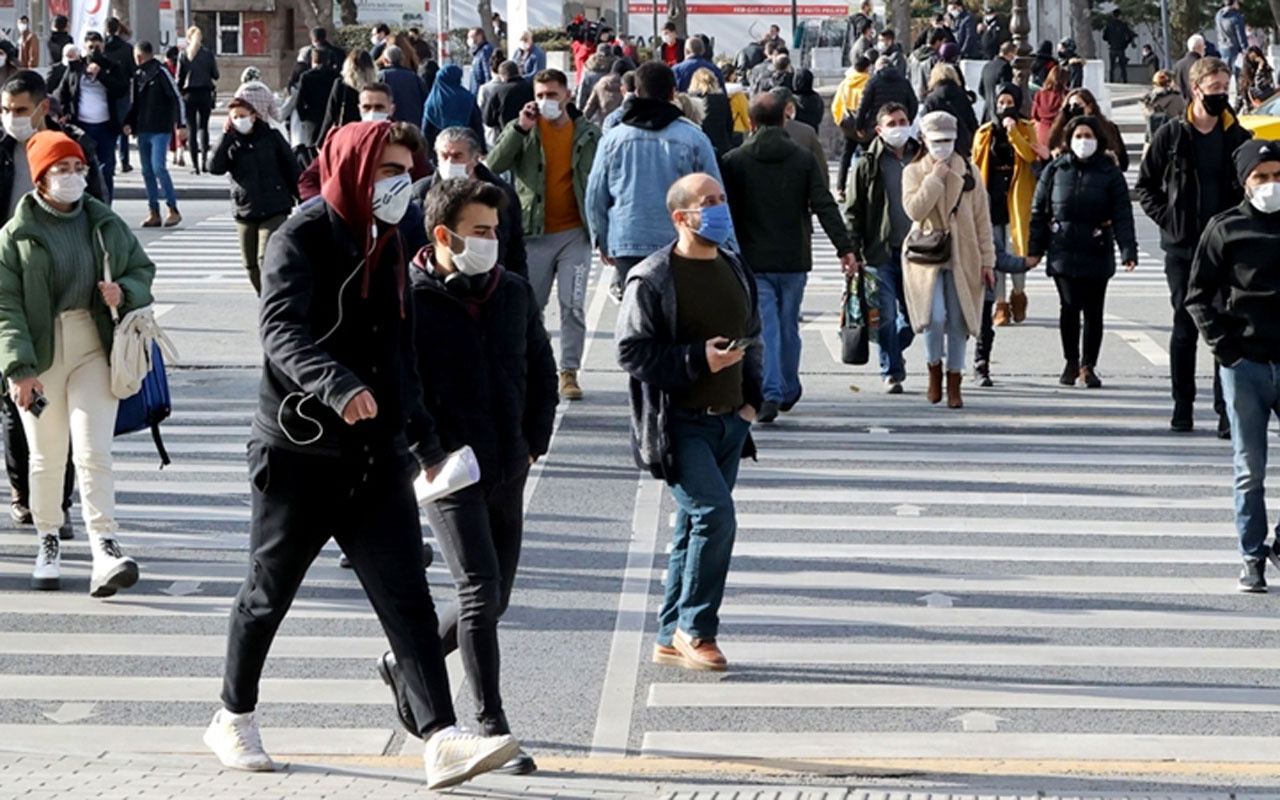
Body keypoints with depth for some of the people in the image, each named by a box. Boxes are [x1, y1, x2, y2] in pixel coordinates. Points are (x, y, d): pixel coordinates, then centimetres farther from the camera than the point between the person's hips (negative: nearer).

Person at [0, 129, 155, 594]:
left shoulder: (106, 224, 7)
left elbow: (143, 269, 18)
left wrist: (125, 292, -6)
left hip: (94, 350, 1)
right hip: (41, 355, -1)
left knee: (93, 452, -9)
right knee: (46, 456, 9)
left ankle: (105, 550, -16)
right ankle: (48, 542, 27)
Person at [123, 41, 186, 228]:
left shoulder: (161, 72, -7)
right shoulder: (138, 75, 14)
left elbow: (176, 98, -9)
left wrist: (181, 125, -13)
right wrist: (128, 122, 10)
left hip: (160, 130, -7)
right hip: (143, 130, 7)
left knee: (158, 167, -16)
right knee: (147, 171, 6)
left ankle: (173, 210, -7)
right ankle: (154, 213, 11)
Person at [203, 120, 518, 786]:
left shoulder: (387, 244, 14)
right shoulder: (303, 238, -10)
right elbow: (281, 328, -27)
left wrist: (425, 441, 29)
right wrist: (337, 386, -44)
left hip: (378, 457, 6)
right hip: (300, 453, -6)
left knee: (408, 600, -5)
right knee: (268, 595, 10)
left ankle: (441, 740, -10)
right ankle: (234, 719, 29)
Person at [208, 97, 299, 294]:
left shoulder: (271, 137, 0)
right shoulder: (231, 143, 5)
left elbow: (291, 168, 5)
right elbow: (215, 168, -11)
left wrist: (301, 198, 6)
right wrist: (225, 137, -14)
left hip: (274, 211, -4)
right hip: (245, 212, 4)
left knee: (266, 258, -16)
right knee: (251, 264, 9)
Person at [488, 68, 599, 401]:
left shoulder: (588, 134, 3)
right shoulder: (524, 130, 2)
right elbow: (494, 165, -12)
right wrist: (519, 128, -20)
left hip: (574, 233, 0)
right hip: (534, 233, 0)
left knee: (573, 305, -3)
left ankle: (569, 372, 4)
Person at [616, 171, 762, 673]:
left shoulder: (734, 270, 12)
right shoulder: (651, 279, -11)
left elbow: (753, 339, 23)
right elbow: (631, 351, -14)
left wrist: (752, 396, 10)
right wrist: (699, 359, -20)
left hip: (728, 422, 7)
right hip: (679, 423, -7)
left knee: (696, 528, 11)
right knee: (715, 515, -18)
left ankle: (671, 640, 20)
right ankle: (693, 628, -4)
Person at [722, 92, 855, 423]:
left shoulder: (734, 161, -2)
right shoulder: (804, 160, 2)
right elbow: (825, 206, -3)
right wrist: (844, 247, -4)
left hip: (752, 260, -2)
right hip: (793, 259, 2)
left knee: (763, 328, -3)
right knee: (789, 326, 16)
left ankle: (769, 394, -15)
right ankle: (789, 391, 29)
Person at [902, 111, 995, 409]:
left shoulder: (969, 172, 8)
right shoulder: (914, 171, 4)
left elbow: (982, 219, 8)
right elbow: (914, 209, -13)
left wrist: (987, 260, 5)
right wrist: (935, 178, -14)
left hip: (962, 258, 2)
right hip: (927, 257, -2)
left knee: (957, 323, 3)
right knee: (935, 316, -18)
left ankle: (954, 384, 14)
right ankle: (934, 370, 6)